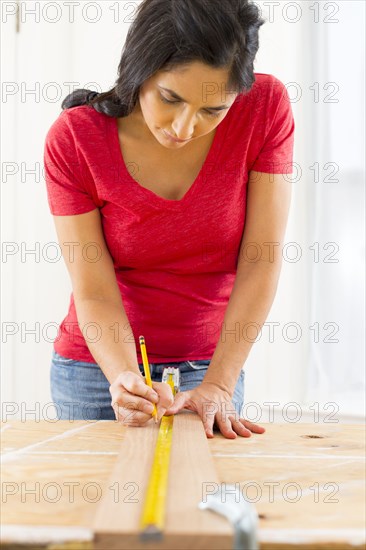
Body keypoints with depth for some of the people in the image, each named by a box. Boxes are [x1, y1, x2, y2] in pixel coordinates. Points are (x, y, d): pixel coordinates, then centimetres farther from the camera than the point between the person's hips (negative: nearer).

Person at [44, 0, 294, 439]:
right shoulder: (73, 139, -17)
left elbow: (261, 263, -15)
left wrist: (218, 386, -20)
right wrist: (125, 380, -33)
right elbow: (94, 294, -16)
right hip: (100, 365, 0)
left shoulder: (266, 107, -16)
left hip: (211, 365, 1)